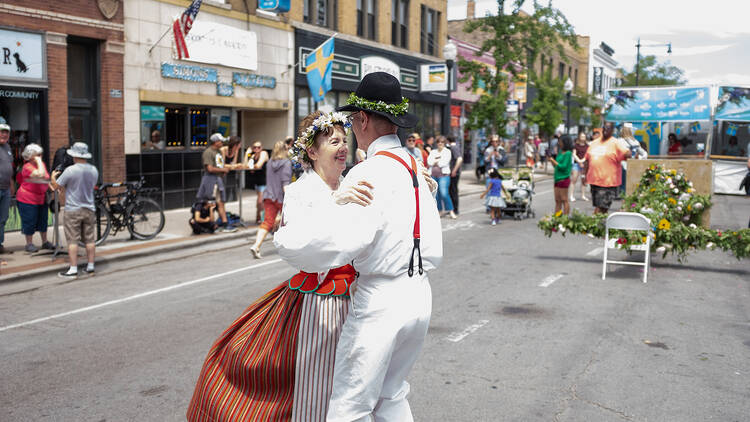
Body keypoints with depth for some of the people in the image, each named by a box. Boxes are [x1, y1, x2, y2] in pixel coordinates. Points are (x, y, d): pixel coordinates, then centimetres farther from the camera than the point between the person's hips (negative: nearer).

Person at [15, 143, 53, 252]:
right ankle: (29, 244, 12)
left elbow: (46, 178, 18)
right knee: (30, 221, 0)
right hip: (28, 198, -7)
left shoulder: (42, 164, 6)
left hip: (41, 198, 7)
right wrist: (39, 161, -23)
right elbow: (41, 174, -33)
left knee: (43, 221, 13)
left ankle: (45, 242, 24)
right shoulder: (27, 167, -17)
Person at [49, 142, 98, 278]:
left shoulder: (70, 170, -16)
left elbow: (56, 186, -9)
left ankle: (73, 269, 1)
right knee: (90, 239, 10)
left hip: (73, 210, -5)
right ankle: (90, 267, 16)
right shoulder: (94, 170, 2)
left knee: (73, 240, 0)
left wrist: (53, 177, 14)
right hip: (89, 209, 5)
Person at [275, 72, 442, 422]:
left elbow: (338, 238, -33)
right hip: (419, 297, 9)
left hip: (379, 304, -9)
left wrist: (284, 236, -18)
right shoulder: (416, 168, 10)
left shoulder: (371, 173, -17)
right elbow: (433, 250, 15)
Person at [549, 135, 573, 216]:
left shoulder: (568, 153, -11)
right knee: (557, 200, 10)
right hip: (557, 178, 8)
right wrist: (551, 160, 4)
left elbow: (563, 166, -17)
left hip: (564, 179, -8)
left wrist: (554, 161, -11)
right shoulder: (561, 152, 14)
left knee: (564, 200, -3)